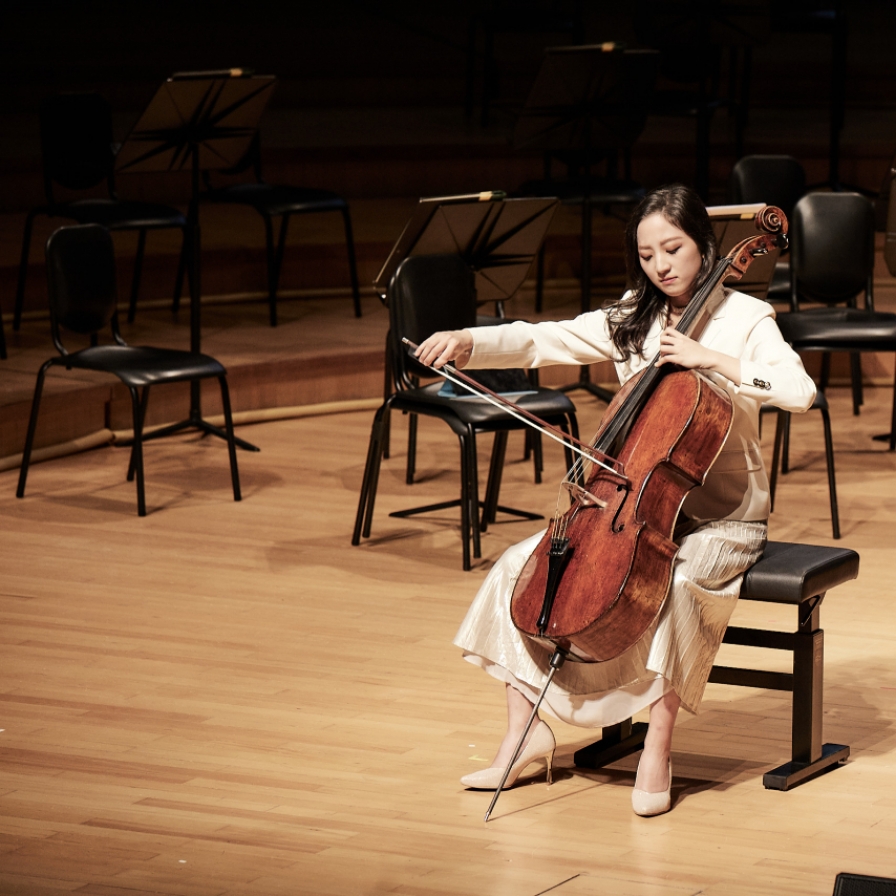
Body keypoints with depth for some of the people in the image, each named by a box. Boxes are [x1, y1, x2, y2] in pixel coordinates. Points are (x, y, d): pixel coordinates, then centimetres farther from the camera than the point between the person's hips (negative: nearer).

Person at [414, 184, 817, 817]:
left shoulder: (745, 319, -6)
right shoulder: (630, 321, 8)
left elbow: (800, 392, -22)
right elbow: (541, 341, -2)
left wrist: (712, 360, -26)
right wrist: (467, 343, -18)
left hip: (721, 516, -5)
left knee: (672, 584, -36)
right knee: (521, 567, -10)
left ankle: (658, 751, -23)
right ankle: (527, 733, -3)